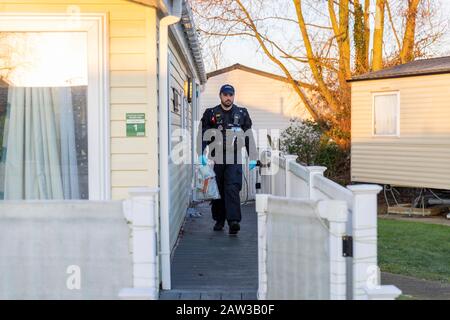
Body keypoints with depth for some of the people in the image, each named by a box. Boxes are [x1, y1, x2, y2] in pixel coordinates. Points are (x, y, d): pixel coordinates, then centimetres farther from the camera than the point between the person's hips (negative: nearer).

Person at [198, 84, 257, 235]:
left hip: (235, 160, -1)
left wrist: (252, 158, 9)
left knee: (232, 189, -14)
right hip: (216, 159, 1)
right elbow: (203, 135, 6)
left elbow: (249, 136, 12)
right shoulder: (211, 113, 8)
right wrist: (201, 154, -6)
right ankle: (219, 220, 22)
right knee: (217, 190, 8)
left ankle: (233, 221, -19)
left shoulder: (242, 114, 10)